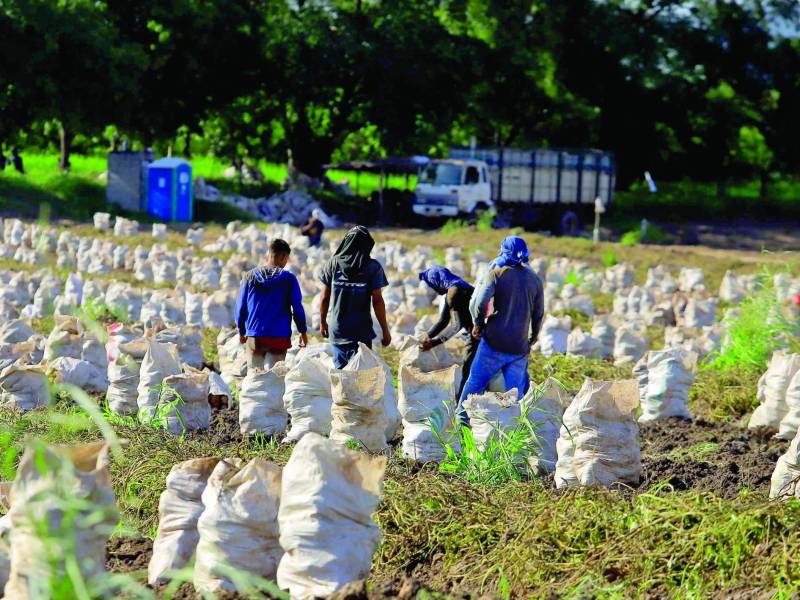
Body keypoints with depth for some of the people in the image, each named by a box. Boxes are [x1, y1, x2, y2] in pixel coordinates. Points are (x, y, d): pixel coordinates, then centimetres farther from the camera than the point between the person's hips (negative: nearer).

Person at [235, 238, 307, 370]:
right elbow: (297, 308, -2)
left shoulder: (249, 276, 2)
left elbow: (241, 307, 7)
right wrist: (303, 331, 12)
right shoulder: (289, 279, -4)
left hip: (254, 338, 2)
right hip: (279, 338, -2)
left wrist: (241, 331, 20)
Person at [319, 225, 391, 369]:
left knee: (339, 369, 12)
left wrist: (322, 322, 17)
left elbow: (325, 297, 3)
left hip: (337, 329, 2)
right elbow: (377, 301, -8)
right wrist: (385, 331, -1)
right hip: (362, 330, -2)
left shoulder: (333, 263, -1)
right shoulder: (373, 268, -8)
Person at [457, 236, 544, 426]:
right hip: (520, 346, 3)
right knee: (515, 389, 8)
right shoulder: (535, 279, 5)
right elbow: (539, 314, 12)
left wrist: (478, 323, -1)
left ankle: (462, 416, 10)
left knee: (476, 380, 8)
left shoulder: (497, 273, -7)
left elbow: (480, 302, -18)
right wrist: (533, 337, 27)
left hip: (494, 341, -3)